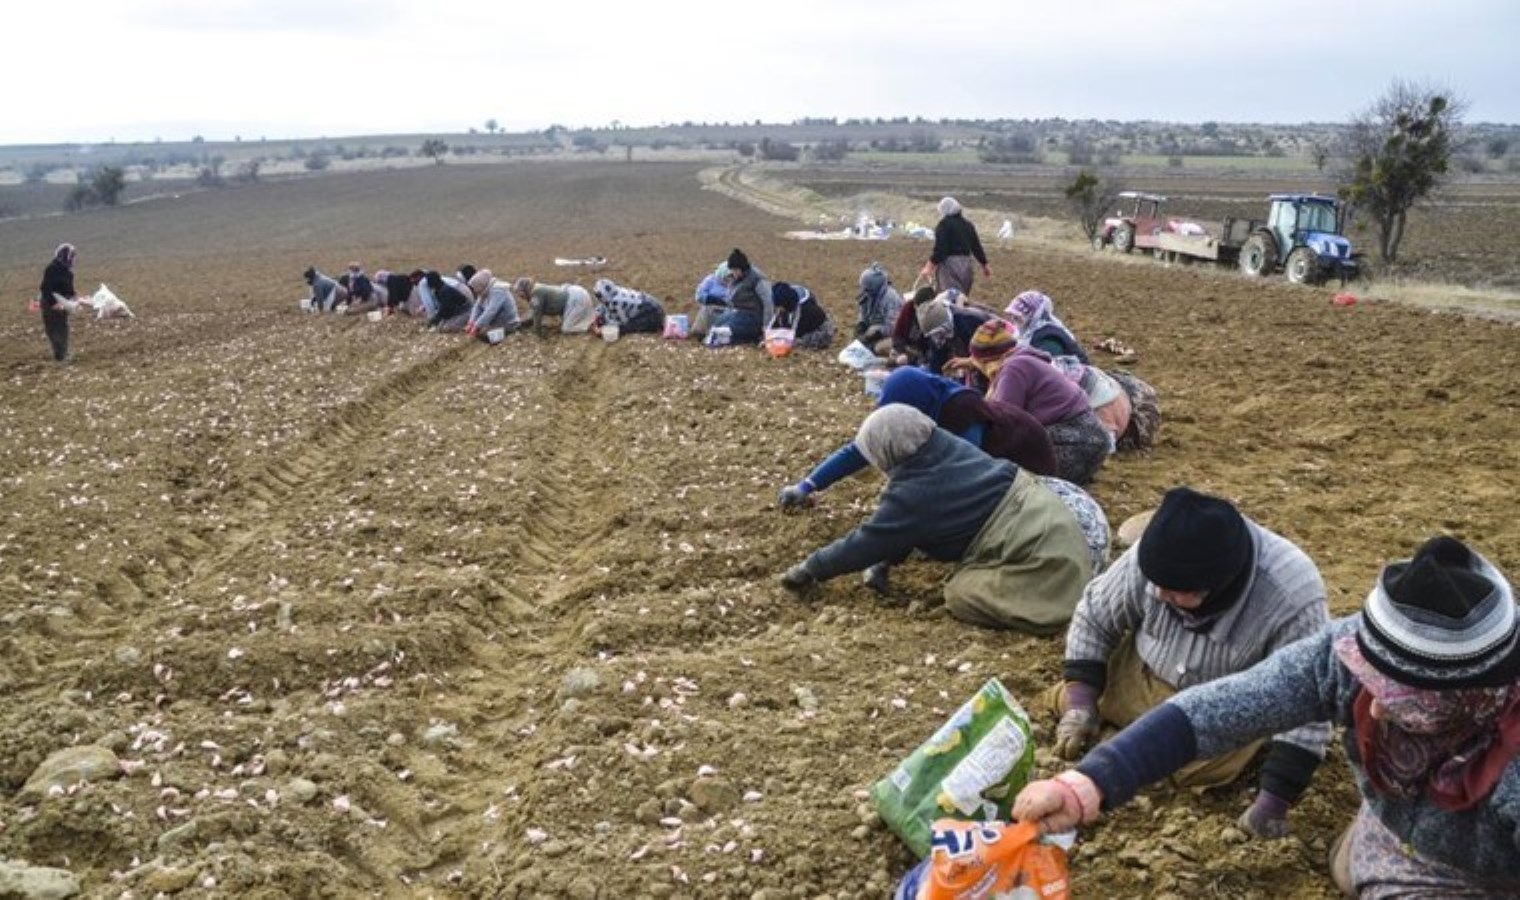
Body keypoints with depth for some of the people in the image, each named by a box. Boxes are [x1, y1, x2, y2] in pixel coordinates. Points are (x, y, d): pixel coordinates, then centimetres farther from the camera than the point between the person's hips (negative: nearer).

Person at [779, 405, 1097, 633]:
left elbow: (867, 541, -6)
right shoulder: (947, 447, 6)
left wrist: (810, 570, 3)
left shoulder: (914, 494, -17)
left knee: (961, 596, -15)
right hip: (1041, 512, 9)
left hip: (1036, 548, -9)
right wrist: (883, 563, 14)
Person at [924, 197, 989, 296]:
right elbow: (976, 246, 16)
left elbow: (939, 248, -15)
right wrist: (984, 265, 24)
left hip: (949, 264, -7)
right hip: (967, 264, 7)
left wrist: (930, 266, -14)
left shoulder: (943, 224, -7)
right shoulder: (967, 225, 13)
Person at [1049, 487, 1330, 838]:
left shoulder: (1293, 599, -39)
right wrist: (1080, 705, -15)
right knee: (1065, 701, 0)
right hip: (1145, 675, 3)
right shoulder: (1150, 560, -29)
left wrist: (1274, 799, -34)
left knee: (1199, 769, -22)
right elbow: (1094, 617, -10)